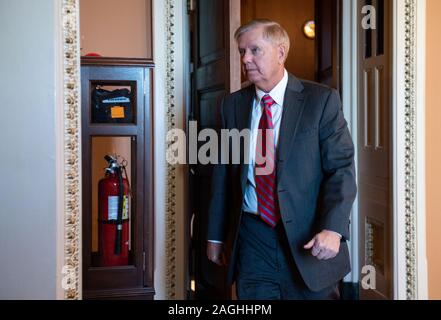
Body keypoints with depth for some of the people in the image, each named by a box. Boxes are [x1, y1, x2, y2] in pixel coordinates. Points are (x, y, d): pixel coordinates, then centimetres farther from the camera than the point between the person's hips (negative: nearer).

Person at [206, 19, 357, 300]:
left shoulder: (321, 100, -4)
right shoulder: (233, 105, 6)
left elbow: (342, 168, -8)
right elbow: (223, 173, 11)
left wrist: (333, 229, -21)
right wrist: (216, 235, 12)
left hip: (310, 241, -2)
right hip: (252, 239, 3)